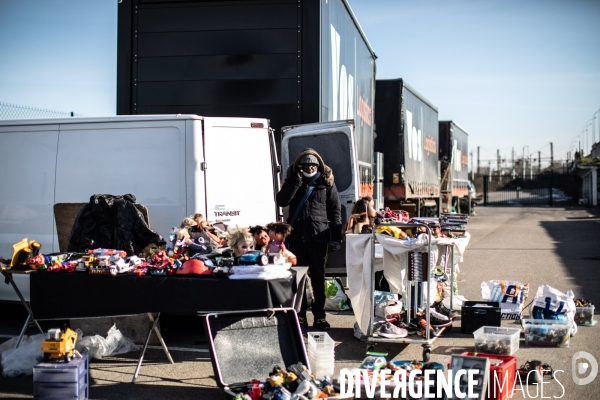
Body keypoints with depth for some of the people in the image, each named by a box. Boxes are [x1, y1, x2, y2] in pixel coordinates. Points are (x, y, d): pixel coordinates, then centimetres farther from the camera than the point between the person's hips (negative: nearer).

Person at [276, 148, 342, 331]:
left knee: (318, 277, 4)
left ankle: (319, 315, 9)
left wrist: (336, 237, -4)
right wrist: (296, 181, -12)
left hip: (319, 236, -1)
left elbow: (335, 210, 2)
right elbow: (281, 201, -6)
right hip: (297, 236, 2)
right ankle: (300, 315, 10)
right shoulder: (293, 182, 10)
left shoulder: (327, 183, 6)